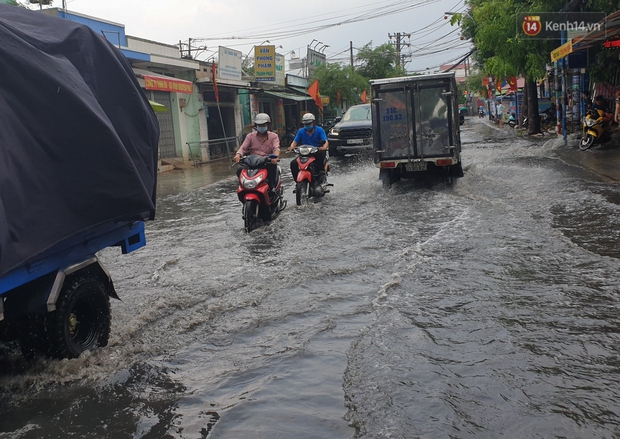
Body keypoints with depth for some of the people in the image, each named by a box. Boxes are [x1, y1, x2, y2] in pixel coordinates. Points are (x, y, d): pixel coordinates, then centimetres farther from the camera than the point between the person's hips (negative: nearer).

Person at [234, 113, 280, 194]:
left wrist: (275, 156, -36)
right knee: (240, 171, -25)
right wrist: (238, 155, -24)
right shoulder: (250, 136, 13)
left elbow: (276, 148, -11)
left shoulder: (273, 136, 7)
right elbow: (243, 148, 1)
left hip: (268, 163, -2)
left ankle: (272, 188, -21)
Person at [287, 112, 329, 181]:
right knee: (293, 164, -18)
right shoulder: (301, 131, 7)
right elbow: (295, 142, 3)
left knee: (321, 153, -40)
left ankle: (321, 170, -20)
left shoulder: (319, 130, -4)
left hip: (317, 152, -3)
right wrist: (291, 147, -22)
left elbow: (326, 142, -16)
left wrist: (324, 147, -40)